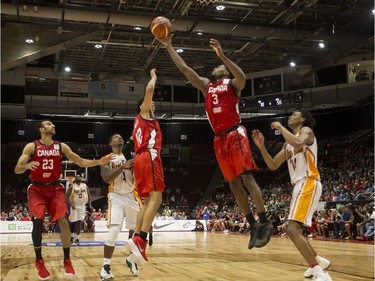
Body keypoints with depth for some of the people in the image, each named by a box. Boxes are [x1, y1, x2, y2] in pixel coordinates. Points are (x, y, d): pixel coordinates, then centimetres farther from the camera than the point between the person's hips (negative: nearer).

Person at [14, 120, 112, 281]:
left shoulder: (61, 146, 2)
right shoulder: (31, 146, -5)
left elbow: (81, 162, 3)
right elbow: (17, 170, -10)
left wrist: (99, 162, -11)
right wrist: (27, 165, -34)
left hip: (55, 188, 2)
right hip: (37, 189, -2)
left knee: (64, 222, -11)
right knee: (37, 223, -12)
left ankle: (67, 261, 2)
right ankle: (39, 262, 8)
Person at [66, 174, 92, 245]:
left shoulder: (85, 186, 2)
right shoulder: (72, 186, -9)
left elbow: (89, 195, 10)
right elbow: (67, 196, -9)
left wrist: (89, 204, 1)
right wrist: (71, 205, -18)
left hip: (82, 206, 2)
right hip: (74, 206, -2)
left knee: (79, 222, -5)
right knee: (73, 222, 4)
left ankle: (76, 238, -2)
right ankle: (71, 237, 22)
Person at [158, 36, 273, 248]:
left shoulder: (232, 84, 6)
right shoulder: (206, 85, 22)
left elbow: (242, 77, -19)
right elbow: (184, 68, 19)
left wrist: (222, 55, -25)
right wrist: (169, 47, 15)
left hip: (236, 134, -6)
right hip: (220, 139, 6)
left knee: (247, 177, -13)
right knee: (234, 183, 2)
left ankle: (265, 223, -10)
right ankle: (253, 225, 6)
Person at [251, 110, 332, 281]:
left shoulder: (306, 131, -2)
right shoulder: (288, 143, 23)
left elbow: (298, 143, -28)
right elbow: (273, 165, 19)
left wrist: (280, 127, -14)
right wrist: (261, 146, 7)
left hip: (309, 184, -10)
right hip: (299, 186, 10)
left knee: (292, 229, -22)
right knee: (294, 230, 18)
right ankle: (319, 261, 34)